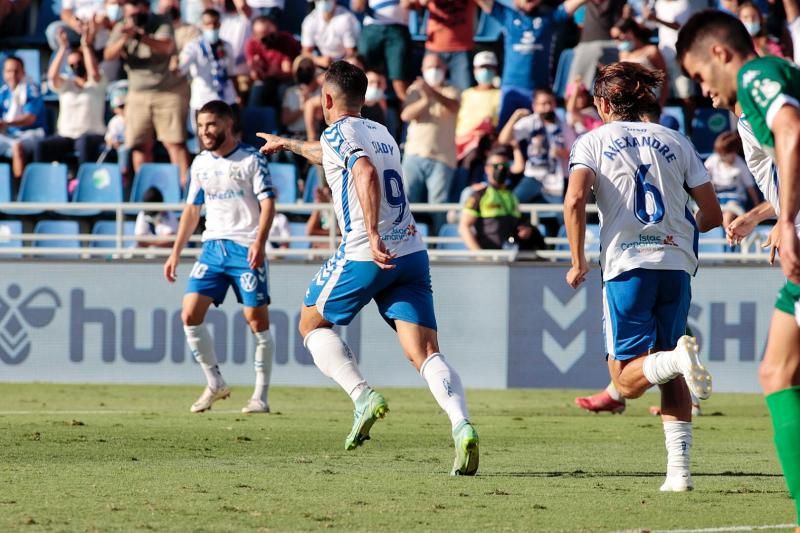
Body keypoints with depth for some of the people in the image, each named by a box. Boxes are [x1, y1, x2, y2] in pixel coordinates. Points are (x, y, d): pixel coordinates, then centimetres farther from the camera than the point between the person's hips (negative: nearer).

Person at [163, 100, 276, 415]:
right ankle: (215, 383, 7)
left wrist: (259, 242, -23)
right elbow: (192, 210, 20)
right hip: (213, 247, 5)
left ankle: (260, 396, 3)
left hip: (246, 248, -5)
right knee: (190, 315, -6)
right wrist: (175, 253, 16)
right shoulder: (200, 164, 13)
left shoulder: (251, 159, -4)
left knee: (257, 319, -5)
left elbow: (268, 203, -9)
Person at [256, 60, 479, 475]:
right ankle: (462, 425, -28)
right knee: (425, 353, -4)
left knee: (312, 323, 17)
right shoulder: (381, 133, 23)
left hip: (365, 254, -6)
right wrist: (290, 145, 62)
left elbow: (366, 173, -22)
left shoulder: (338, 133, -1)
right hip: (412, 253, 6)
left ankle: (363, 395, -5)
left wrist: (373, 234, -30)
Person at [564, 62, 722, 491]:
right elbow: (712, 213, 11)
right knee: (672, 379, 13)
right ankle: (679, 469, -1)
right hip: (677, 263, 3)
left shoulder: (593, 141, 7)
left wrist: (577, 261, 1)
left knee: (628, 379, -1)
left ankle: (677, 358, -32)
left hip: (627, 266, -3)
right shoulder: (676, 142, 14)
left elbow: (574, 200, -10)